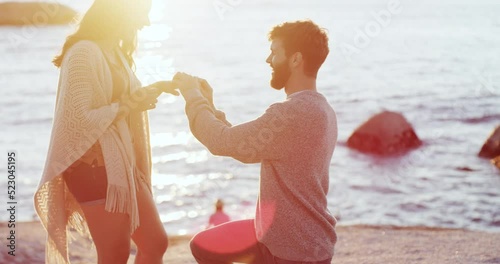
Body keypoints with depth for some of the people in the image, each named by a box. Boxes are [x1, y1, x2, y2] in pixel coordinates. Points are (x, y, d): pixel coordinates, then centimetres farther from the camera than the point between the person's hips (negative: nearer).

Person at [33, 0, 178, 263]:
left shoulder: (115, 52, 12)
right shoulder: (84, 53, -17)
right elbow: (80, 119, -21)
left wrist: (151, 90, 6)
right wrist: (128, 104, -16)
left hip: (122, 164, 9)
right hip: (95, 168, -9)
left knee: (155, 242, 12)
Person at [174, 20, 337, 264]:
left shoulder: (294, 113, -26)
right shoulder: (316, 108, 7)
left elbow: (223, 142, -23)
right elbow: (245, 145, 11)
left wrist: (192, 94, -8)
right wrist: (208, 105, 5)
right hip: (278, 233, 10)